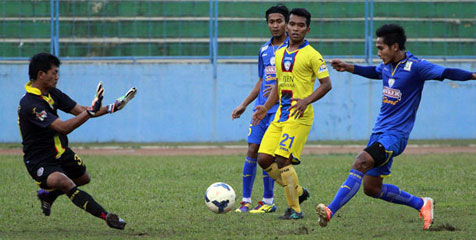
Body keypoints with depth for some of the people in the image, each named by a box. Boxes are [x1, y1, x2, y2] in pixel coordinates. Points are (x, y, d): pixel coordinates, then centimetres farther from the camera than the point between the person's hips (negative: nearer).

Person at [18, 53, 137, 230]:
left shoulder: (51, 93, 0)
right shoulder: (30, 104, -30)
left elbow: (79, 110, 5)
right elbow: (63, 127, -35)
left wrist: (111, 108, -5)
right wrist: (90, 111, -36)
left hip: (61, 153, 9)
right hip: (40, 160, -9)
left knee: (84, 178, 25)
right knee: (66, 183, -32)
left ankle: (47, 194, 43)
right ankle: (105, 216, -36)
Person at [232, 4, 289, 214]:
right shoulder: (264, 50, 16)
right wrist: (244, 105, 24)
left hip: (280, 108, -6)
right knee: (252, 150, 1)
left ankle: (268, 201, -1)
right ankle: (246, 200, 7)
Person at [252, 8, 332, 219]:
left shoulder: (311, 55, -6)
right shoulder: (280, 54, 16)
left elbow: (326, 84, -8)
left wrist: (306, 101, -21)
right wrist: (265, 107, 14)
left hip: (300, 117, -7)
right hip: (280, 115, 7)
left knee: (282, 159, -15)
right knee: (264, 159, -1)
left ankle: (295, 209, -3)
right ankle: (298, 191, 18)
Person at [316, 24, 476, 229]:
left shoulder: (415, 66, -12)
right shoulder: (387, 66, 11)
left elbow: (446, 73, -21)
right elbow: (374, 72, 35)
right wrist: (349, 68, 35)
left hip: (395, 135, -9)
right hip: (379, 132, 9)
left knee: (361, 163, -28)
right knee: (371, 188, 8)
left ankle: (330, 211, -35)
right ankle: (421, 204, 24)